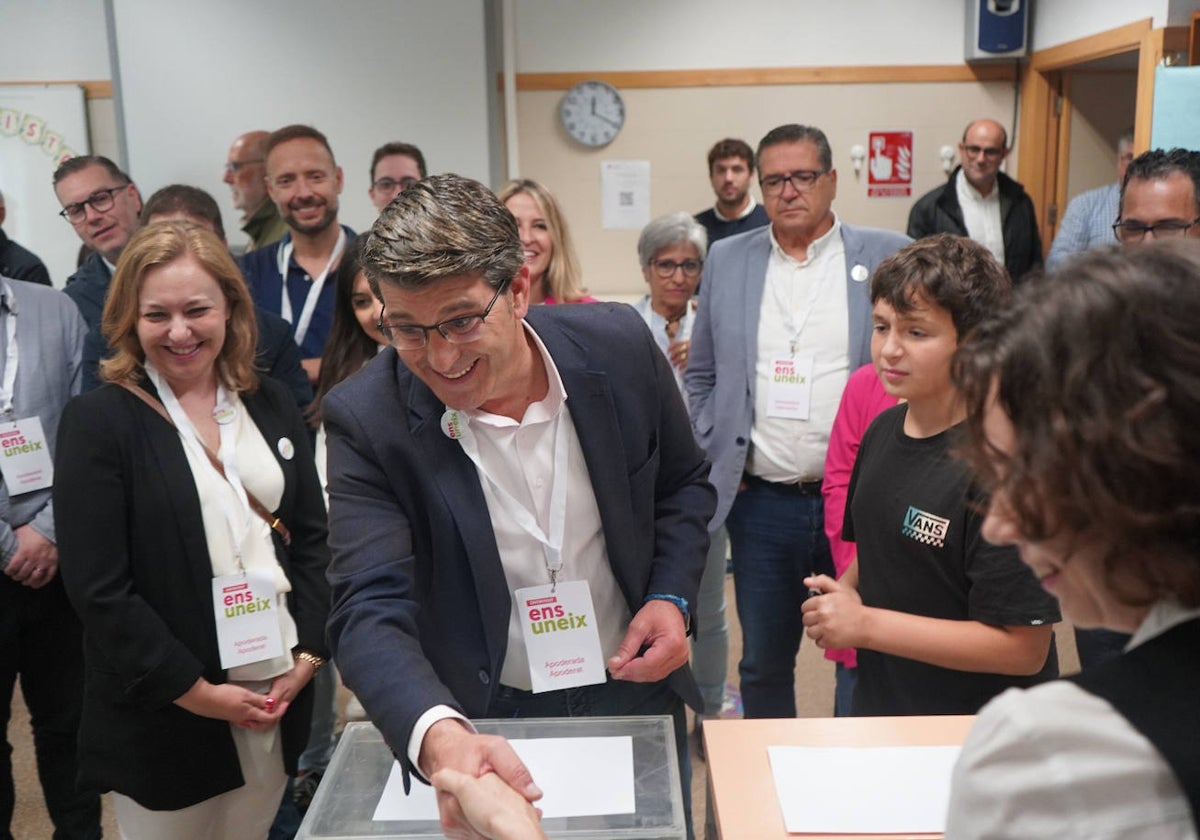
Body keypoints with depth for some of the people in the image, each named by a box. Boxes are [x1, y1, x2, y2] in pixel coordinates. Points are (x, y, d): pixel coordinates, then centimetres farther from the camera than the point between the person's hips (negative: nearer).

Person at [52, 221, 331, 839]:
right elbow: (97, 588, -12)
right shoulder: (98, 421, -9)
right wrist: (195, 690, -13)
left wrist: (309, 654, -4)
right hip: (164, 715, -4)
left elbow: (314, 538, 7)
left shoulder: (271, 405, 5)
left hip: (279, 693, 4)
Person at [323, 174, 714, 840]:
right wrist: (440, 737, -46)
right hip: (480, 723, -2)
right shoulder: (367, 418, -21)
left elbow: (684, 484, 3)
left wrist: (671, 597, -13)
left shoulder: (619, 346, -15)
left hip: (632, 693, 3)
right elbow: (372, 609, -28)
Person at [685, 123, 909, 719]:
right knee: (763, 663, 14)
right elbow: (700, 375, 13)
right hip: (762, 503, 2)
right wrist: (716, 457, 4)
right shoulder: (727, 260, 7)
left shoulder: (890, 256, 0)